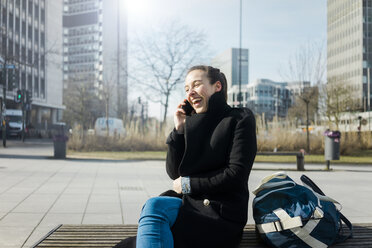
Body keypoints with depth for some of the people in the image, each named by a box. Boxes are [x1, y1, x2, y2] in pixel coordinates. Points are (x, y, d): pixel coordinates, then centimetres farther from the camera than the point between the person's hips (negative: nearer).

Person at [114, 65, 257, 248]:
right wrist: (179, 130, -2)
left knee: (154, 206, -27)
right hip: (192, 204, 5)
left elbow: (236, 175, -10)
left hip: (224, 216, -5)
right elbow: (174, 173, 6)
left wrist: (188, 184, -7)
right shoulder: (190, 123, 14)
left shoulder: (240, 119, -1)